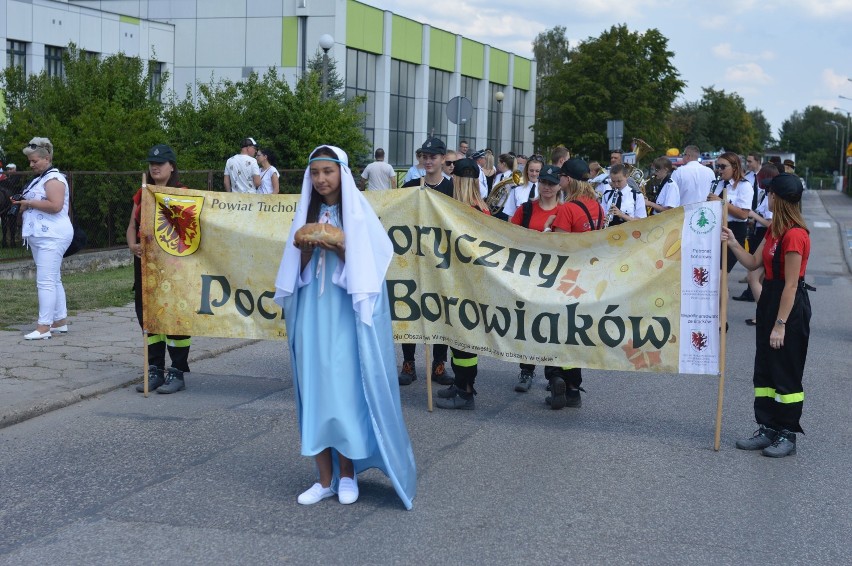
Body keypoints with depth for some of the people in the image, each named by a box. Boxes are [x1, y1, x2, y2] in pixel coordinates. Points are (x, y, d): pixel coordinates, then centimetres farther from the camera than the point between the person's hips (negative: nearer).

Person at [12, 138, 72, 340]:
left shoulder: (54, 179, -11)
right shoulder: (39, 179, 20)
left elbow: (55, 205, -24)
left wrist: (29, 202, -17)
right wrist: (23, 204, 9)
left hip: (52, 237, -10)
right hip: (40, 237, 11)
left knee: (46, 281, -12)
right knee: (53, 280, 13)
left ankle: (44, 327, -13)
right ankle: (60, 321, 18)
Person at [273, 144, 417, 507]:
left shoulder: (357, 212, -2)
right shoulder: (307, 213, 11)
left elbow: (367, 263, -4)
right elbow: (297, 269, 11)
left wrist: (338, 248, -19)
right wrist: (305, 249, -9)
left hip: (345, 314, -4)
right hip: (312, 313, 4)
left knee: (346, 389, -4)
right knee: (315, 389, 3)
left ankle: (347, 474, 11)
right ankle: (325, 478, 10)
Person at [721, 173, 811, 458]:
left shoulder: (794, 235, -22)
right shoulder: (775, 230, 9)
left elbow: (791, 285, -22)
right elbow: (753, 263, 12)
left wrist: (780, 324, -21)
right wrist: (732, 243, -2)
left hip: (790, 306, -10)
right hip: (770, 298, 10)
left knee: (786, 373, 1)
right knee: (764, 369, 14)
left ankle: (787, 435, 13)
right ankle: (768, 429, 23)